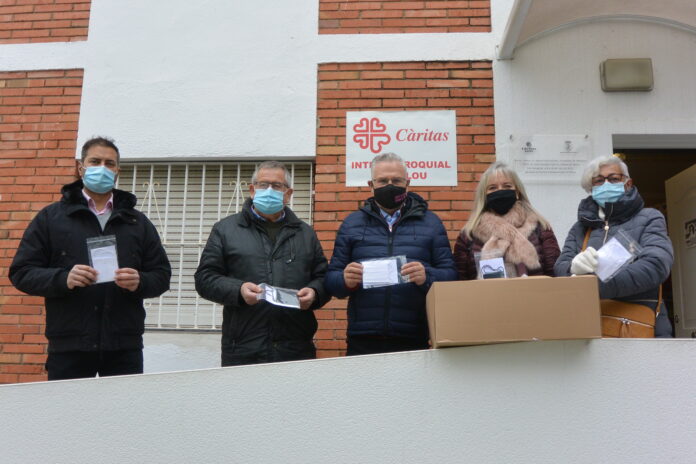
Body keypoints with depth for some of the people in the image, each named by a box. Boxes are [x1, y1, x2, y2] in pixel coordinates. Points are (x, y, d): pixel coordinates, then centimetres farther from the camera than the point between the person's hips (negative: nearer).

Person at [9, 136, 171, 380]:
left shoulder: (138, 221, 13)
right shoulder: (50, 217, 8)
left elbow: (162, 275, 11)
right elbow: (21, 272, 3)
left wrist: (140, 282, -11)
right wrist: (63, 279, -16)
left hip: (125, 346, 2)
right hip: (68, 346, -1)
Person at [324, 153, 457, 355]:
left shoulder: (430, 222, 10)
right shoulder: (352, 223, 12)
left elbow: (450, 274, 3)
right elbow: (331, 278, 8)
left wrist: (426, 276, -17)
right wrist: (346, 280, -14)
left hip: (414, 339, 0)